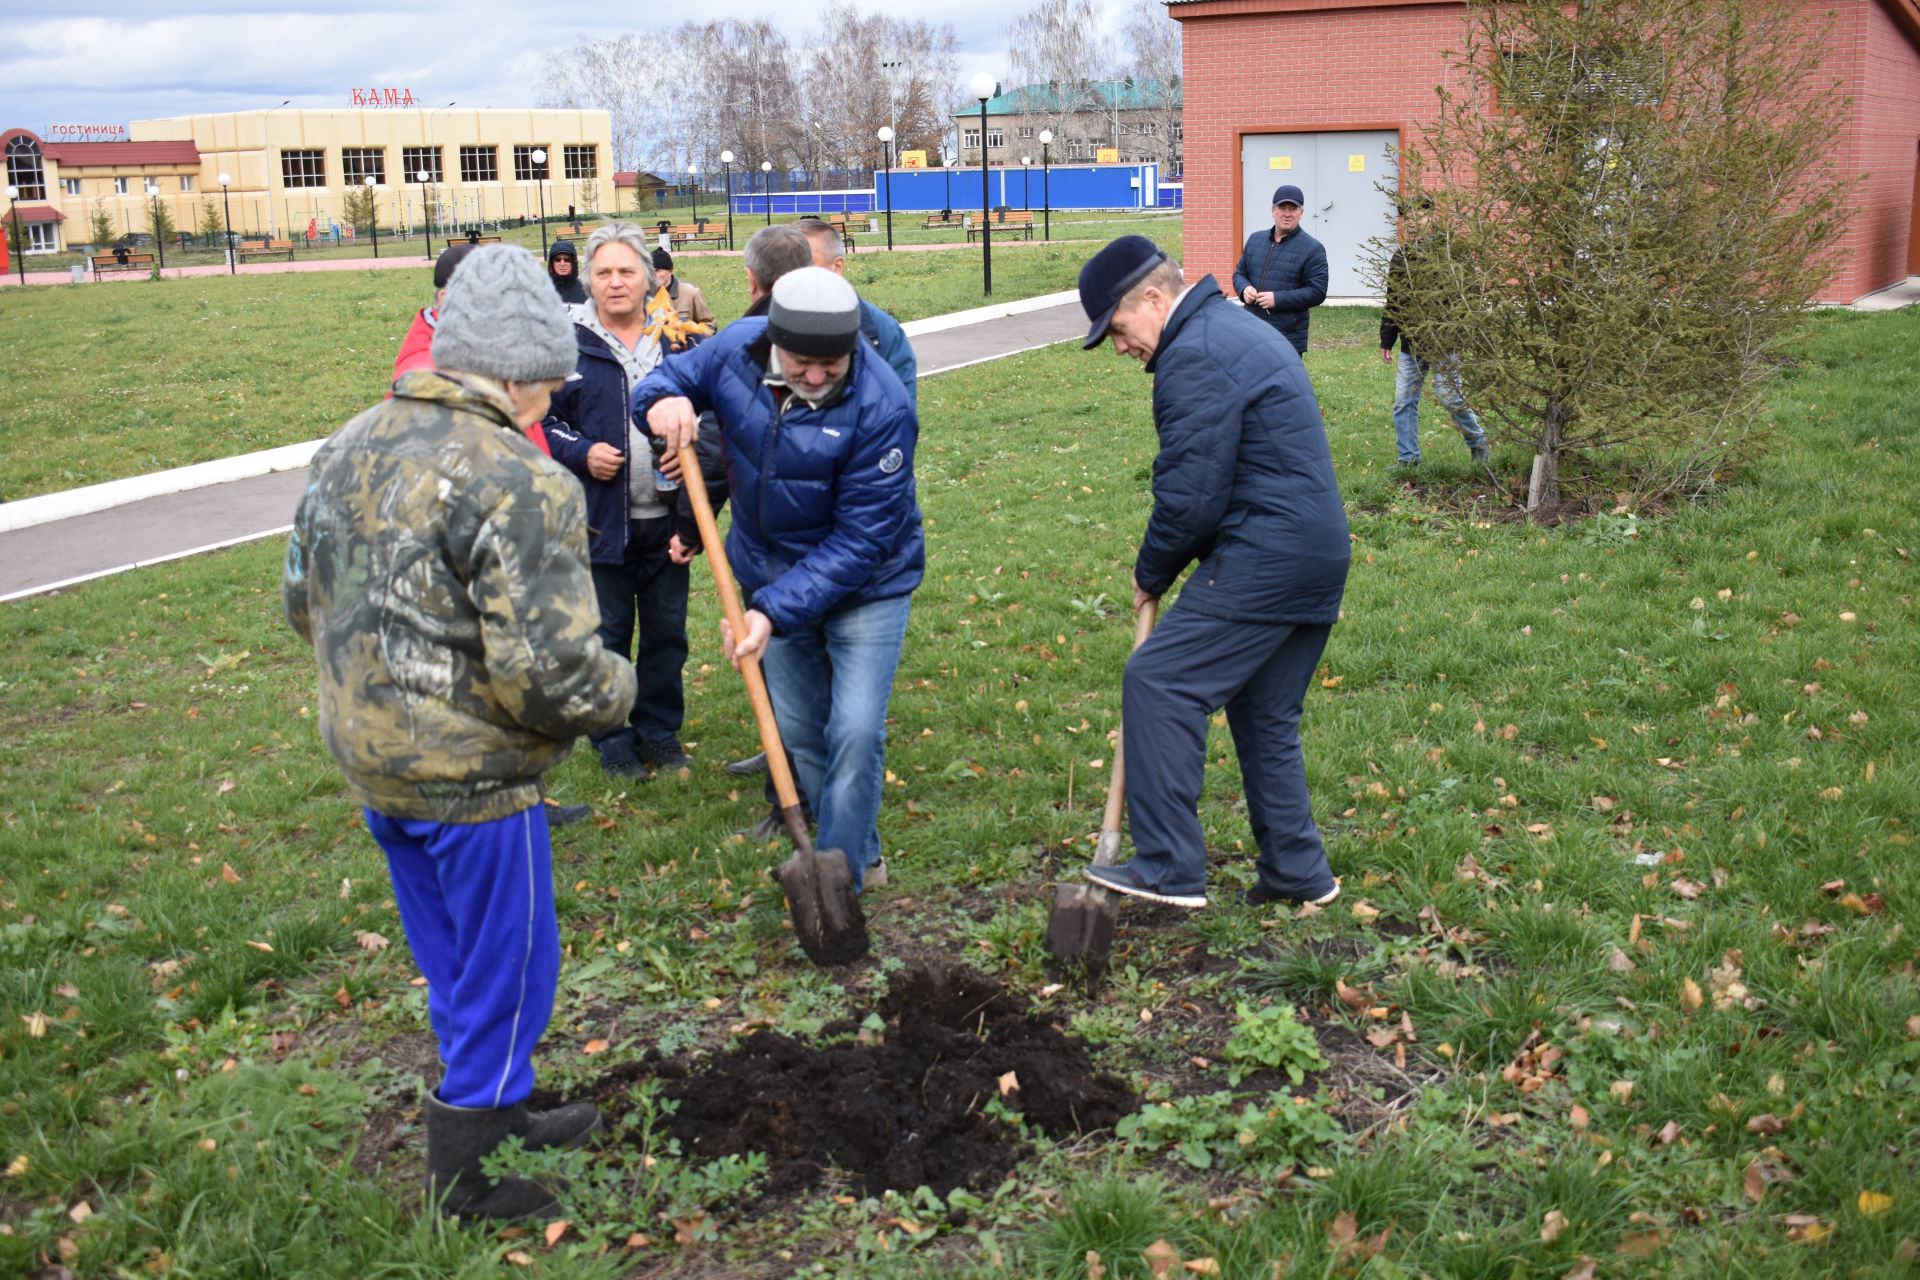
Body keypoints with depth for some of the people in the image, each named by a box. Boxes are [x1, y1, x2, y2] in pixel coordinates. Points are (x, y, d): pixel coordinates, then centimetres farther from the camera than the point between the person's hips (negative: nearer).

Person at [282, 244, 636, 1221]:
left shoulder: (346, 450, 3)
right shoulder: (519, 486, -24)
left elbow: (302, 603, 14)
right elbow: (554, 672, -28)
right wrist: (615, 692, -7)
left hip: (367, 762, 8)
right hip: (470, 776, -8)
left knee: (454, 964, 24)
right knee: (507, 970, 12)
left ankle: (501, 1113, 43)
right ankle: (464, 1178, 26)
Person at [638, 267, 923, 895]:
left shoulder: (880, 407, -31)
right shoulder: (735, 349, -17)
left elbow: (860, 540, -29)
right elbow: (669, 379, 2)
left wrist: (777, 610, -35)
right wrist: (662, 401, -24)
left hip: (866, 584, -5)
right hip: (774, 576, 5)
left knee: (855, 735, -13)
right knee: (799, 732, 15)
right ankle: (862, 855, 34)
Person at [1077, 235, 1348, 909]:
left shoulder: (1195, 358, -14)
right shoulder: (1239, 327, 20)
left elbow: (1191, 497, -18)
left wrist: (1151, 574, -1)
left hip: (1264, 561, -11)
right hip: (1319, 554, 11)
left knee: (1158, 682, -8)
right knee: (1266, 715, 17)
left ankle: (1168, 870, -6)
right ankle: (1297, 872, 24)